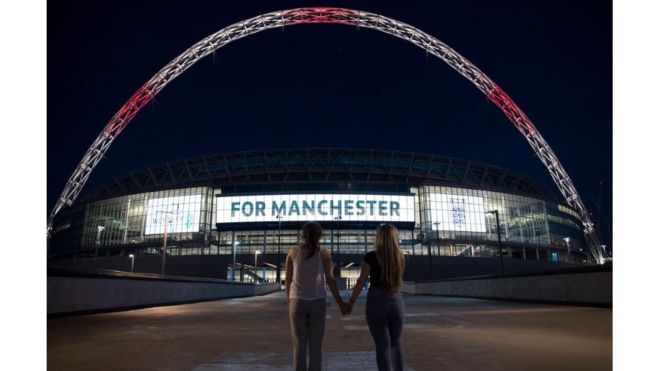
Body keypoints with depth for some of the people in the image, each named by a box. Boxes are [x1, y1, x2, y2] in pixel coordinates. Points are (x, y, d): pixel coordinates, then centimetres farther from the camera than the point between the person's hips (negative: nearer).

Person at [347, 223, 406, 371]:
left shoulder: (371, 256, -9)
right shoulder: (401, 258, 3)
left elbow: (361, 281, -6)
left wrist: (351, 301, 5)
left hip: (376, 302, -4)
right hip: (396, 302, 4)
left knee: (382, 344, 3)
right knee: (396, 342, 19)